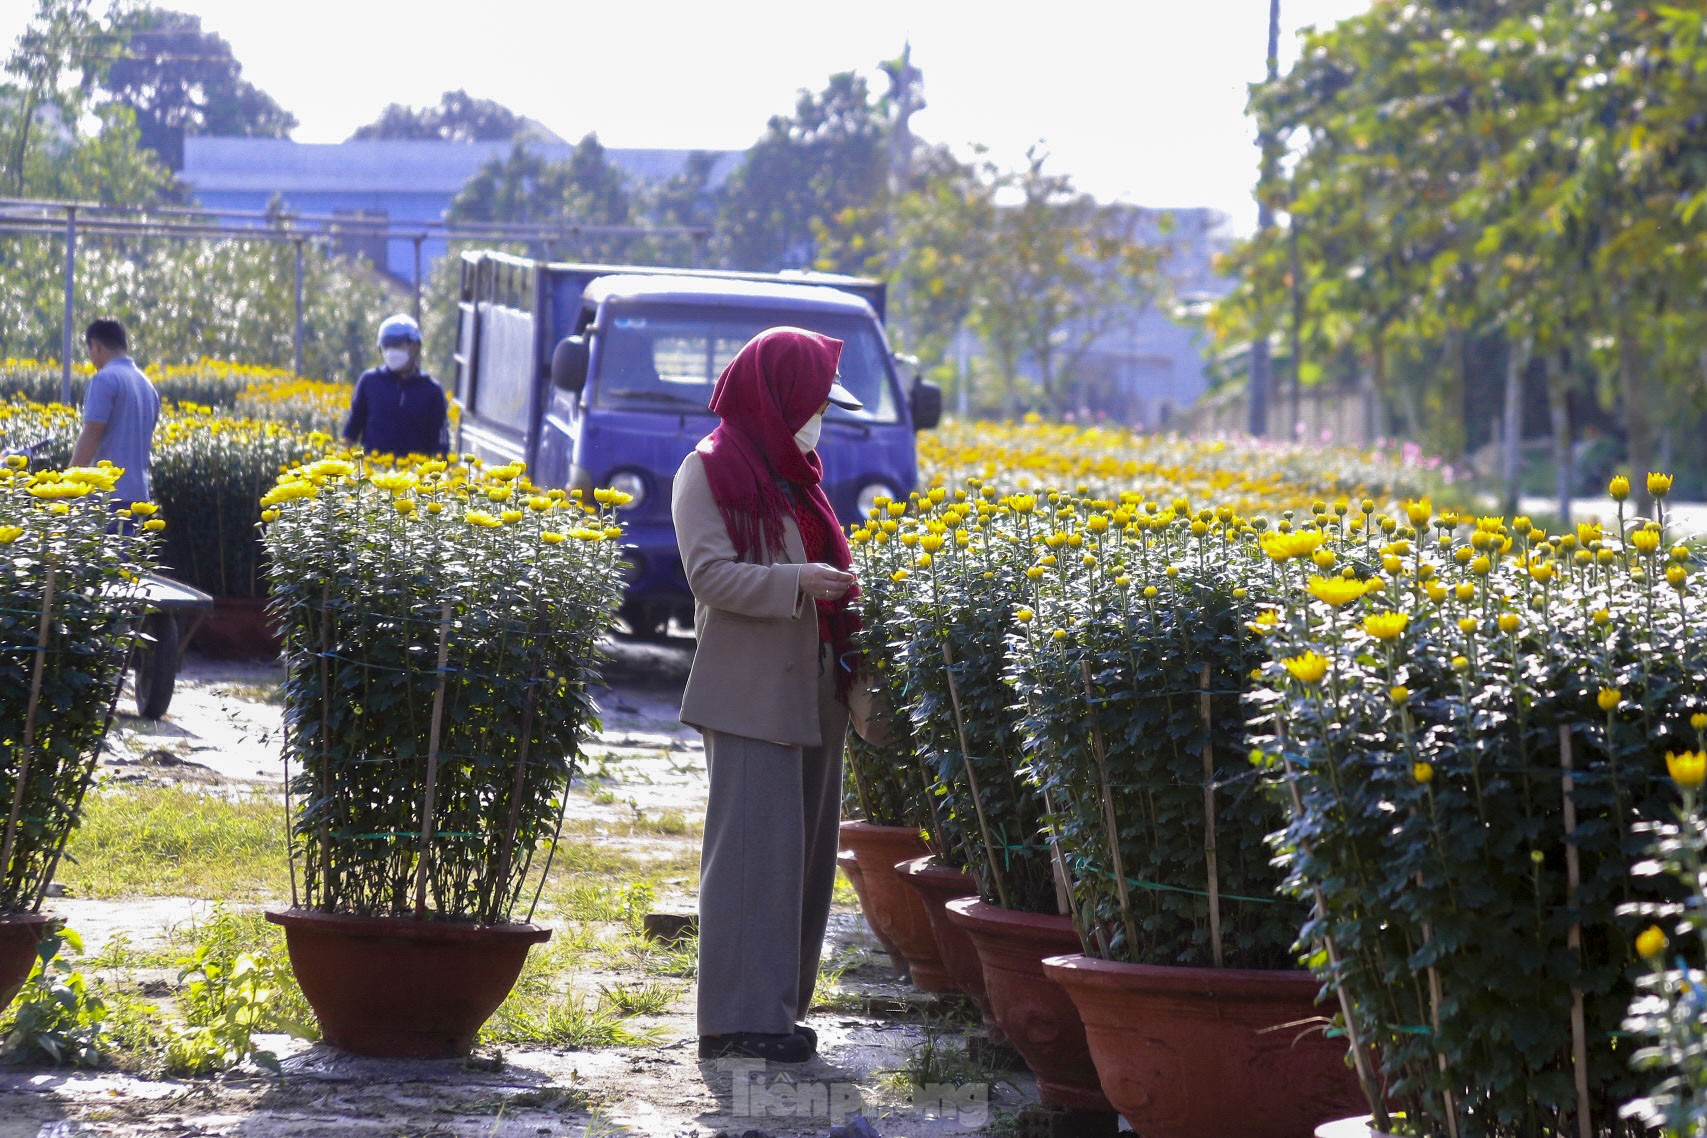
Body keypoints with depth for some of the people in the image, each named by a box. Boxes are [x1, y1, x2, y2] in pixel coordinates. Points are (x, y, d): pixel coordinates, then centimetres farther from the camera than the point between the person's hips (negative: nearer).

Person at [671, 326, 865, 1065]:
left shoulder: (792, 472, 19)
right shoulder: (710, 471, -4)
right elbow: (710, 574, -14)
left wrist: (840, 589, 6)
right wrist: (797, 583, -22)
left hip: (814, 692, 8)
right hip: (752, 697, -8)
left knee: (805, 851, 8)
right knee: (756, 850, -10)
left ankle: (781, 1006, 13)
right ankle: (744, 1017, -10)